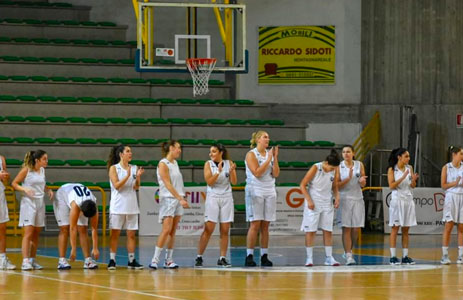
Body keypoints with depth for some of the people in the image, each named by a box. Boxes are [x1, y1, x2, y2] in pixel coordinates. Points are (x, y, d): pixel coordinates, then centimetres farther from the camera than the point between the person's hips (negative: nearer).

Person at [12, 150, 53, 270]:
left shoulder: (42, 170, 11)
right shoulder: (26, 170, -8)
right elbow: (14, 183, -6)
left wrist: (48, 190, 7)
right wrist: (25, 189, -21)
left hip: (40, 203, 7)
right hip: (28, 203, -7)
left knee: (36, 234, 8)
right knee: (28, 233, -13)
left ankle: (32, 260, 16)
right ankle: (25, 261, -15)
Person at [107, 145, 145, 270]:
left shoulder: (134, 168, 9)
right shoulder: (114, 168, -2)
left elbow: (136, 187, 5)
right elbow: (117, 185, -11)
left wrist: (138, 177, -12)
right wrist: (127, 176, -22)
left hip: (131, 206, 4)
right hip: (118, 206, -4)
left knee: (131, 234, 4)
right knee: (115, 233, -3)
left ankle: (131, 261, 8)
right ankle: (112, 260, 0)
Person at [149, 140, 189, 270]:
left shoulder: (175, 163, 15)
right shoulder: (163, 164, -10)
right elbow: (168, 185, -17)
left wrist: (183, 198, 15)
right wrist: (180, 199, -22)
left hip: (178, 200, 8)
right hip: (168, 199, -8)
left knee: (173, 232, 5)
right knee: (166, 230, -15)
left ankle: (169, 260, 7)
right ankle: (155, 260, -13)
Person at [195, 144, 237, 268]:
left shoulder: (229, 163, 3)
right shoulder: (208, 164, -2)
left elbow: (234, 182, -2)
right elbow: (209, 182, -11)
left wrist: (232, 171, -19)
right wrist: (218, 171, -22)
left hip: (226, 198, 2)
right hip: (213, 198, -2)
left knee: (225, 230, 2)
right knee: (208, 229, -8)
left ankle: (222, 258, 7)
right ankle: (199, 257, -4)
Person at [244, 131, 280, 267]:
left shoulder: (269, 154, 11)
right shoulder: (251, 154, -4)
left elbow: (276, 174, 4)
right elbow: (257, 172, -15)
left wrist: (275, 158, -4)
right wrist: (268, 159, -14)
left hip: (270, 192, 5)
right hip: (255, 191, -5)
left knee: (265, 225, 5)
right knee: (255, 224, -9)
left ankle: (264, 256, 7)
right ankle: (249, 256, -8)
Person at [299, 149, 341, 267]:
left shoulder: (335, 170, -2)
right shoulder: (315, 168, -15)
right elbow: (302, 185, -10)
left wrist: (337, 197, -4)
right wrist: (309, 200, -17)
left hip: (327, 204, 4)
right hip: (313, 204, -4)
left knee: (328, 231, 4)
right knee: (310, 231, -3)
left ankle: (329, 257, 8)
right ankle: (309, 258, 0)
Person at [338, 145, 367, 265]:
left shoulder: (359, 165, 5)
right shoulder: (339, 166, -2)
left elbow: (362, 185, 9)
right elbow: (337, 186, -6)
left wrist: (362, 181, -14)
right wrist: (348, 178, -19)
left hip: (358, 199, 3)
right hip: (344, 198, -3)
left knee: (356, 229, 3)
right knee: (346, 228, -7)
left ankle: (349, 250, 25)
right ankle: (348, 256, -7)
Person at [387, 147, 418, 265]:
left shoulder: (409, 168, 8)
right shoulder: (392, 169, -5)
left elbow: (412, 186, 9)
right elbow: (391, 185, -12)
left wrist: (414, 180, -12)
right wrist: (403, 177, -20)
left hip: (408, 200, 5)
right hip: (397, 199, -5)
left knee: (406, 229, 6)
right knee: (395, 228, -3)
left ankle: (405, 256, 9)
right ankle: (393, 256, -1)